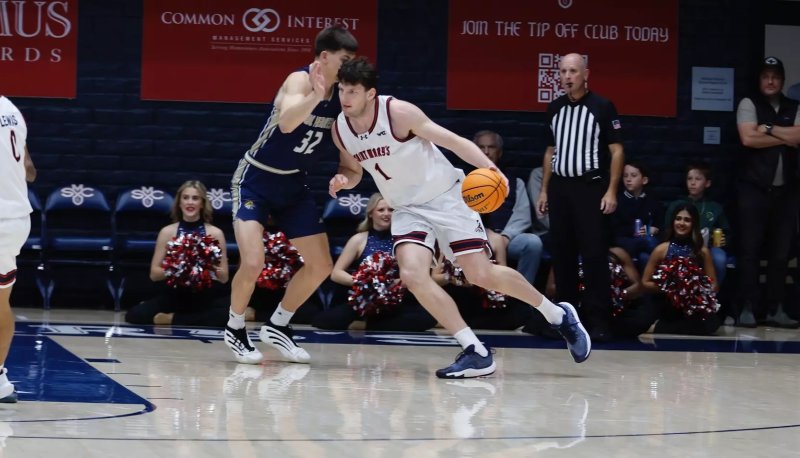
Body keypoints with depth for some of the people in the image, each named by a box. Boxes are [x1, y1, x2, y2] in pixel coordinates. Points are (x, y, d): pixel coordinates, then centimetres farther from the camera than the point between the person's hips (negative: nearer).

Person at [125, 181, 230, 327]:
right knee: (134, 315, -25)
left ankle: (170, 319, -13)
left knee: (225, 316, -35)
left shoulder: (215, 233, 1)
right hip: (174, 296, 1)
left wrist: (213, 268, -20)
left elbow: (224, 278, 3)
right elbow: (154, 274, 3)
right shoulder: (167, 232, 3)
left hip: (204, 298, -1)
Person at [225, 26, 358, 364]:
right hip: (255, 181, -7)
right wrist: (316, 96, -59)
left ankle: (277, 326, 24)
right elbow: (286, 123, -43)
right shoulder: (300, 80, -23)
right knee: (253, 263, -19)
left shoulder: (342, 94, -3)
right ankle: (235, 329, 7)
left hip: (293, 185, 7)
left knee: (321, 266, 5)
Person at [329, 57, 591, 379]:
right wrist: (342, 181, -10)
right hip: (408, 209, 5)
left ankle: (558, 315, 17)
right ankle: (476, 353, -13)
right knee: (412, 274, -20)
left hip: (446, 198, -5)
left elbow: (453, 141, -17)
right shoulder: (340, 129, -4)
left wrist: (489, 168, -32)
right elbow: (352, 169, 15)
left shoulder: (399, 112, -20)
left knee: (482, 275, -8)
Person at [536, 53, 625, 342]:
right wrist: (544, 190, 13)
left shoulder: (602, 107, -4)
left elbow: (616, 151, -5)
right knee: (562, 254, 7)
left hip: (590, 187, -5)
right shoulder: (554, 108, 11)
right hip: (559, 187, 5)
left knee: (594, 255, -6)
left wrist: (611, 191, -12)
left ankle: (597, 320, -4)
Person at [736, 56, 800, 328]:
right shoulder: (749, 104, 3)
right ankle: (747, 308, -2)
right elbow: (748, 138, -12)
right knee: (750, 249, -5)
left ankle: (775, 310, 10)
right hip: (755, 188, -3)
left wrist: (769, 129, -8)